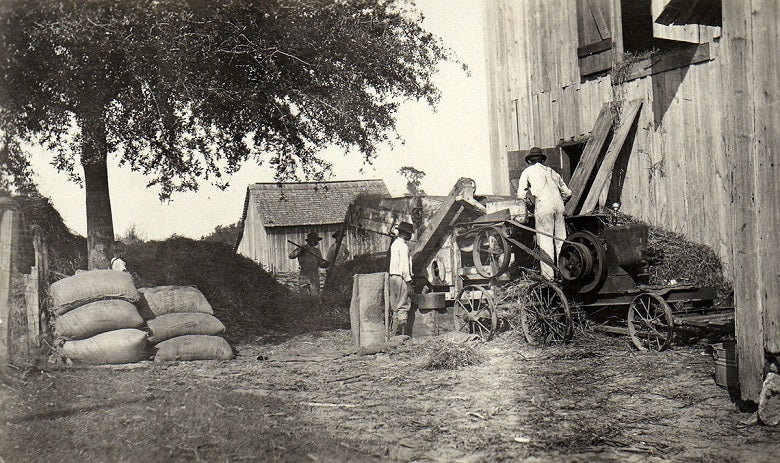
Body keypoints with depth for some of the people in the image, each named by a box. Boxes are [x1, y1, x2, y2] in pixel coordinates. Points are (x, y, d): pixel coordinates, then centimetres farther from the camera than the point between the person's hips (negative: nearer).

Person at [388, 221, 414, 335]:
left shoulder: (395, 243, 18)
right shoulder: (403, 246, -12)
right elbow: (404, 266, -17)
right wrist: (409, 284, -16)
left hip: (393, 276, 9)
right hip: (401, 278, -9)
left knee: (396, 307, 12)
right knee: (403, 307, -8)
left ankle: (393, 332, 12)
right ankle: (401, 333, -10)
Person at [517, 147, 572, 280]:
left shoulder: (528, 171, 12)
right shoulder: (552, 172, 25)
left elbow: (520, 195, 6)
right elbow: (567, 193, 25)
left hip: (543, 207, -5)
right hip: (558, 206, 5)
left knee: (545, 241, -4)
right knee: (561, 239, 10)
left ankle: (548, 275, -6)